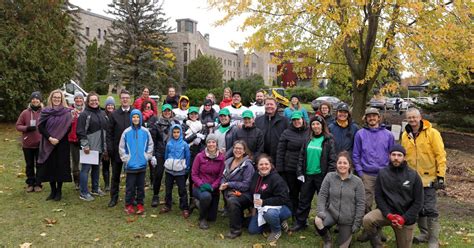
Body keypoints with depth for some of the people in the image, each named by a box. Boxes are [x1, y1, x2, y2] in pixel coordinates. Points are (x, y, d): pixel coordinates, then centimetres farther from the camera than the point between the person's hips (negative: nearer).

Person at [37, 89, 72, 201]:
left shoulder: (67, 112, 1)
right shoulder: (45, 111, 5)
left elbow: (69, 128, -3)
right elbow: (40, 127, -2)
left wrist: (58, 138, -17)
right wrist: (49, 138, -13)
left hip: (62, 144, -2)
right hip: (48, 144, 2)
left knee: (61, 166, 0)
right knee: (50, 166, 5)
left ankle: (59, 191, 13)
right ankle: (52, 190, 18)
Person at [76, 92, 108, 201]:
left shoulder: (102, 113, 13)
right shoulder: (84, 114, -7)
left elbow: (106, 130, 17)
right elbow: (80, 132, -11)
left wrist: (105, 147, 14)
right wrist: (85, 145, -16)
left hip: (99, 147, 7)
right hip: (89, 147, -7)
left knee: (96, 168, 15)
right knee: (85, 169, -3)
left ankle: (95, 189, 28)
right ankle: (83, 193, 3)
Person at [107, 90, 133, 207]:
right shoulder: (114, 114, 3)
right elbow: (109, 133, 2)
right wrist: (110, 148, -5)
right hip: (117, 149, 1)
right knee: (115, 175, 10)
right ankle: (114, 198, 21)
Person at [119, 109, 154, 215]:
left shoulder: (145, 132, 0)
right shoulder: (126, 132, -4)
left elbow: (150, 145, 8)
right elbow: (121, 147, 1)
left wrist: (147, 156, 2)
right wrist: (126, 158, -3)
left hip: (142, 164, 2)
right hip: (130, 165, -1)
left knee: (141, 185, 10)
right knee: (130, 186, 5)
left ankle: (140, 204, 21)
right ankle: (129, 205, 17)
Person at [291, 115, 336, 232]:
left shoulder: (328, 140, -4)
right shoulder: (308, 139, 7)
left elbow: (332, 159, -7)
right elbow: (301, 156, 8)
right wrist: (300, 172, 2)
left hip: (321, 175, -4)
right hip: (308, 175, 4)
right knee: (304, 200, 11)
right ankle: (300, 222, 22)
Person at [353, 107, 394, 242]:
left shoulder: (388, 134, 7)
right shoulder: (360, 134, 3)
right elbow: (356, 155, 4)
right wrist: (359, 171, -3)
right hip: (366, 175, -1)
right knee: (366, 203, -2)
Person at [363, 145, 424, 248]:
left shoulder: (413, 175, -6)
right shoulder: (382, 173, -4)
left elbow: (418, 202, -4)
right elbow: (378, 196, -2)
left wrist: (404, 218, -13)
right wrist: (388, 214, -16)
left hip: (406, 217, 0)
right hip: (387, 211, 0)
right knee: (367, 220, -28)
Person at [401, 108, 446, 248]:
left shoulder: (432, 133, -8)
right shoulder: (405, 135, 6)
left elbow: (440, 155, -9)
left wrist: (441, 176, -13)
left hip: (428, 178, -5)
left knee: (430, 210, -3)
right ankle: (424, 234, 31)